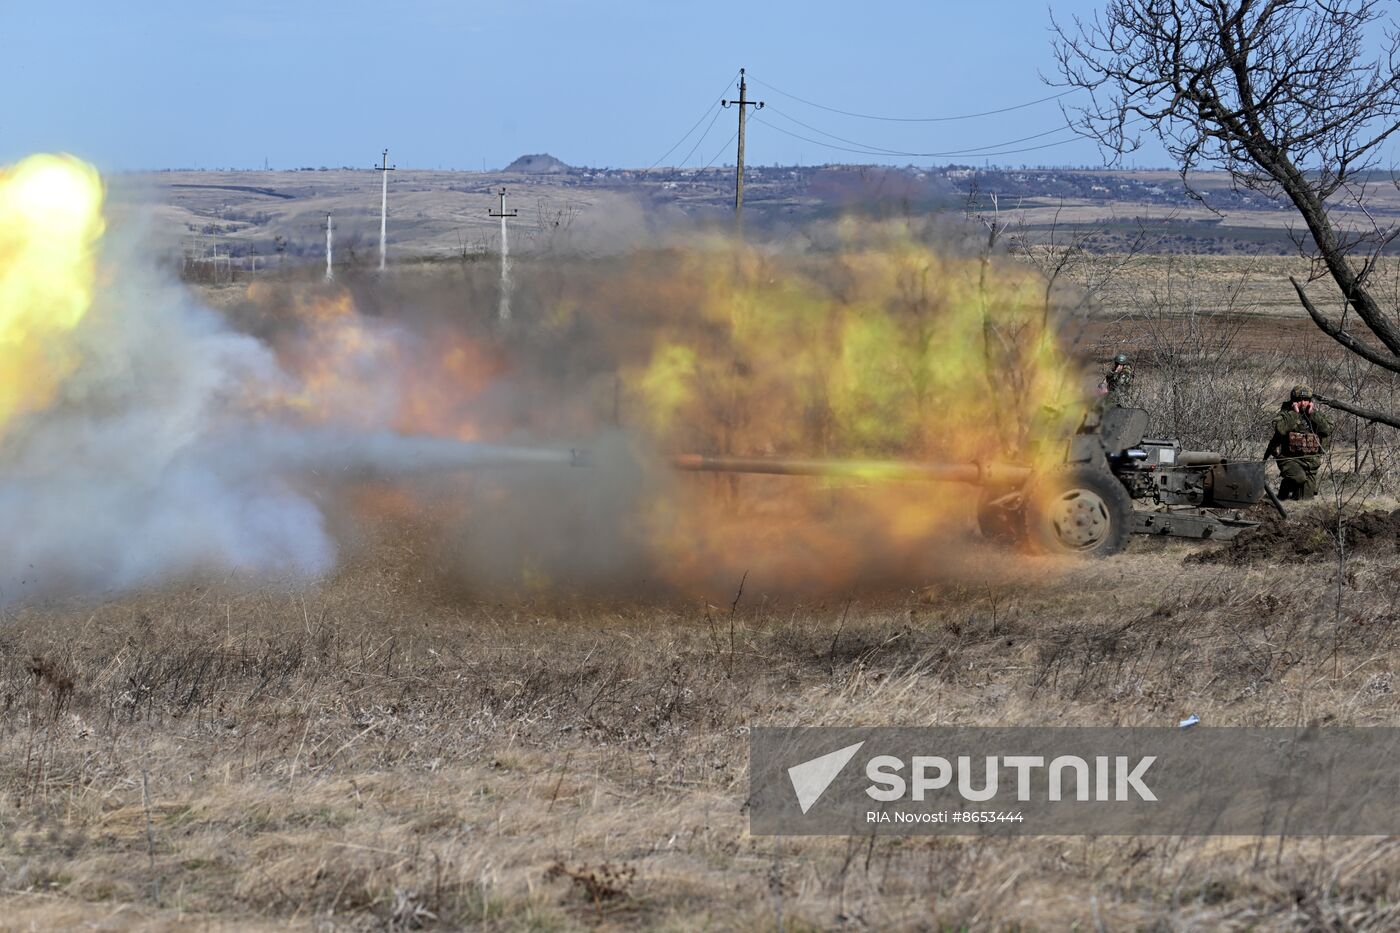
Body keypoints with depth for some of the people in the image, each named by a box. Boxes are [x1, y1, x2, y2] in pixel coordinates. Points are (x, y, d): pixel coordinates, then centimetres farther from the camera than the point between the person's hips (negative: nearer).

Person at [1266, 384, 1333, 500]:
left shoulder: (1316, 415, 9)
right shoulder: (1285, 414, -2)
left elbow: (1328, 429, -8)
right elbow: (1280, 429, -22)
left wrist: (1313, 414, -10)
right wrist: (1294, 413, -16)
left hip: (1310, 463, 4)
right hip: (1289, 459, -4)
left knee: (1306, 498, -2)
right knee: (1299, 477, -33)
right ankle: (1284, 493, -6)